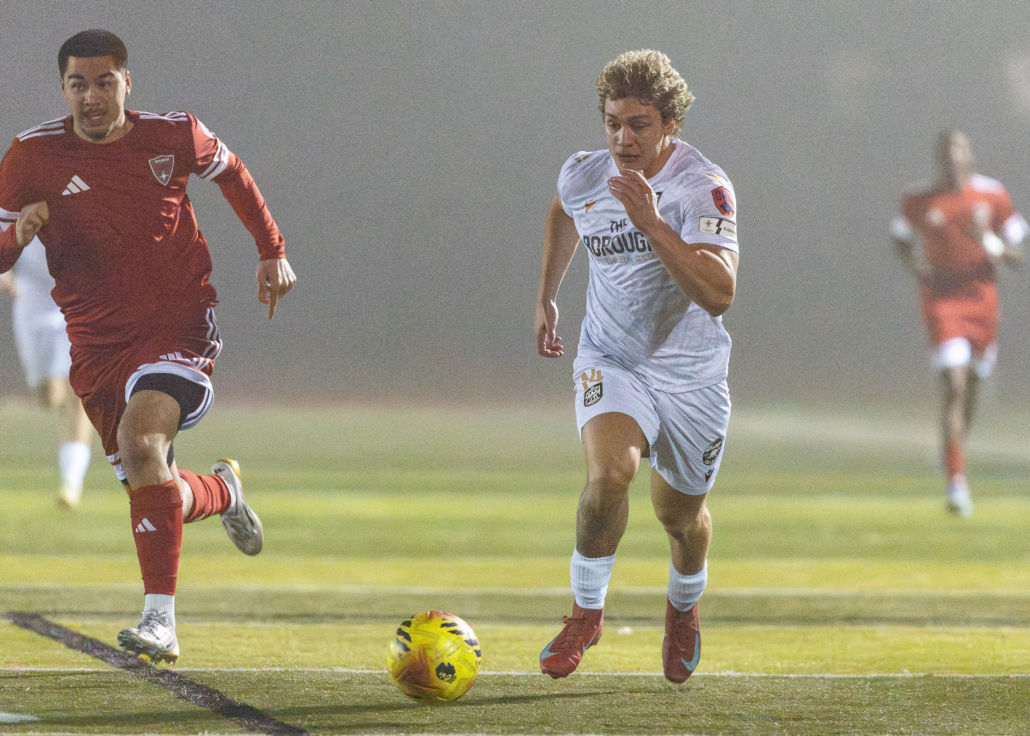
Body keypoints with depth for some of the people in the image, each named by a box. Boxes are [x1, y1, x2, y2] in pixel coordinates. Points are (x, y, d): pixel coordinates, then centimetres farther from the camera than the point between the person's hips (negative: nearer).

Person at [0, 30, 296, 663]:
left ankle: (161, 619, -31)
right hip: (97, 344, 3)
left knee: (140, 440, -29)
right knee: (150, 495, 5)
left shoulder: (174, 136, -4)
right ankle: (222, 490, 43)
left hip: (179, 326, -3)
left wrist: (272, 250, 21)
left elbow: (231, 172, 19)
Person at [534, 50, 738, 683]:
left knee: (680, 513, 13)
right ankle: (587, 612, -7)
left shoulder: (704, 187, -22)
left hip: (691, 370, -1)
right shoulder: (583, 176, -8)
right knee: (609, 471, -27)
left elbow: (719, 294, -34)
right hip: (612, 361, 1)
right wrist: (546, 297, 22)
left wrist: (652, 223, -40)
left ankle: (685, 609, 48)